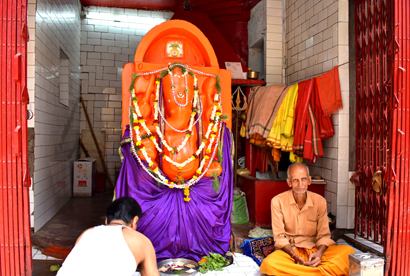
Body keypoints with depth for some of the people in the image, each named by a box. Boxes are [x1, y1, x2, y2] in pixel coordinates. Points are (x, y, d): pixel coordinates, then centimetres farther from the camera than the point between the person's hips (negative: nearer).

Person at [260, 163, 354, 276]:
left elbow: (324, 235, 2)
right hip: (289, 250, -2)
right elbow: (279, 236, -7)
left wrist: (319, 253, -20)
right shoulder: (278, 202, -6)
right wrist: (294, 256, -23)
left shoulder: (320, 201, 1)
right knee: (268, 264, -37)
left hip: (314, 249, 2)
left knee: (348, 251, -22)